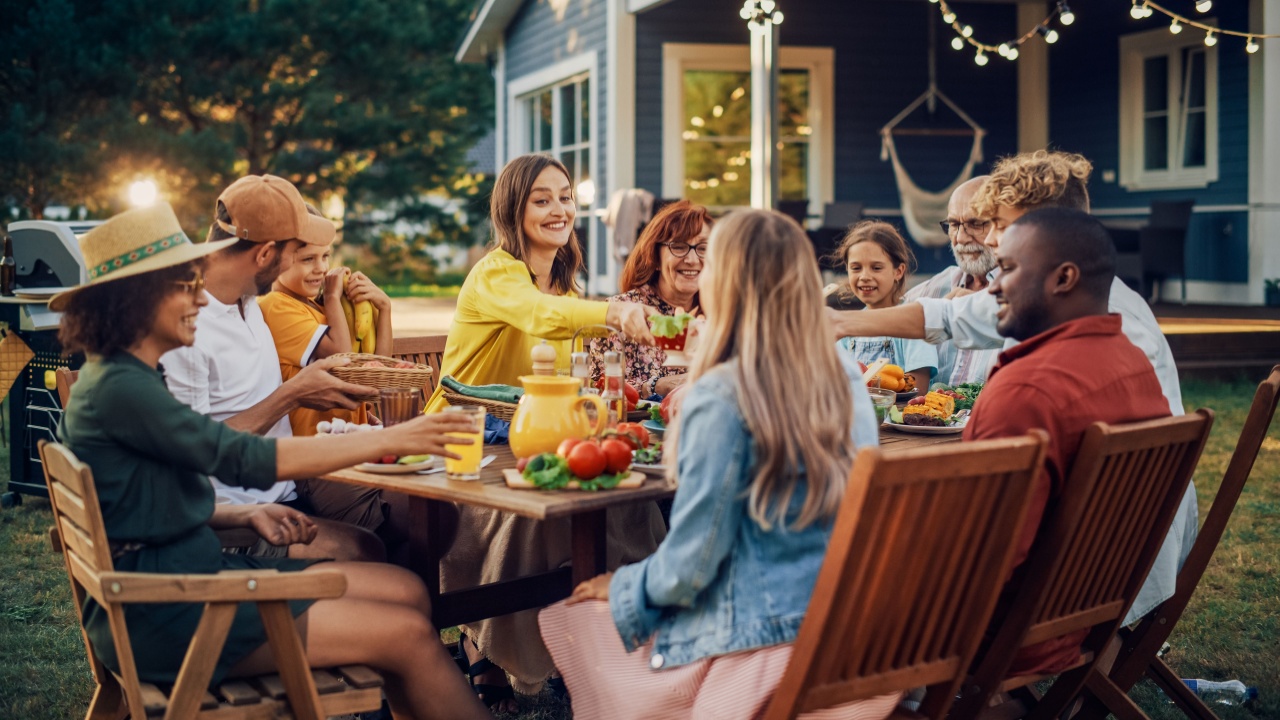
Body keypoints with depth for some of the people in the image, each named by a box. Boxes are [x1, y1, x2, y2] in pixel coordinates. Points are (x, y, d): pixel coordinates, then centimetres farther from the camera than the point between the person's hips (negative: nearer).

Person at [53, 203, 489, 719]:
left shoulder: (128, 377, 13)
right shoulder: (118, 388, -18)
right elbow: (245, 458, -23)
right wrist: (390, 439, -18)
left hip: (194, 569, 10)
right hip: (160, 614, -10)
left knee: (407, 592, 1)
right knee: (408, 635, -14)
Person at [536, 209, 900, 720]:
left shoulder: (722, 395, -19)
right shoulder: (847, 380, 1)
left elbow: (689, 565, -16)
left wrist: (624, 587, 5)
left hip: (760, 652, -7)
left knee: (568, 620, 12)